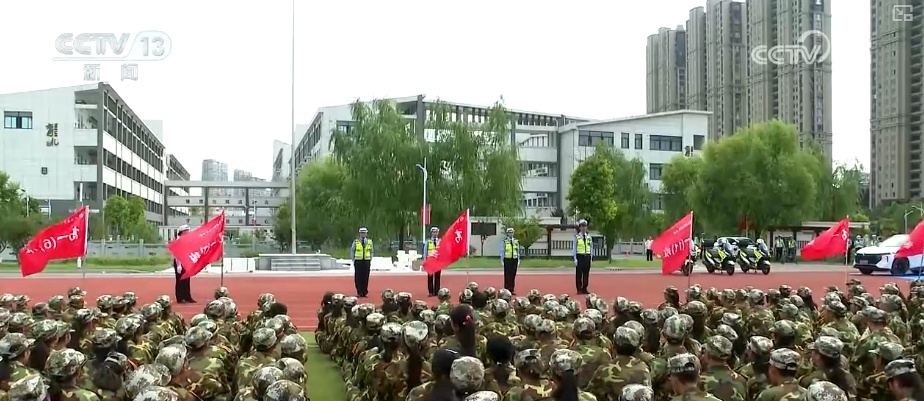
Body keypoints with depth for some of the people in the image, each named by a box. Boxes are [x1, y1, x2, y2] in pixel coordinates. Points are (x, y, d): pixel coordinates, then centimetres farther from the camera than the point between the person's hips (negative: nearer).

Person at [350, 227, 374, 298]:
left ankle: (365, 292, 9)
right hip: (358, 261, -1)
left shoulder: (369, 242, 7)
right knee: (358, 278, -2)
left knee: (366, 278, 2)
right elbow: (352, 251, 8)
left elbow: (372, 252, 14)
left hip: (367, 261, 1)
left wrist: (370, 260, 5)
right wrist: (353, 260, 2)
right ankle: (359, 292, 5)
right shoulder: (355, 242, 2)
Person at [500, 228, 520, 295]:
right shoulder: (505, 241, -1)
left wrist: (518, 261, 9)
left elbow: (518, 252, 12)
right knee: (507, 275, -1)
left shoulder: (516, 241, 9)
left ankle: (512, 290, 11)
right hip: (507, 260, -3)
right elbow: (502, 251, 0)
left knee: (513, 275, 5)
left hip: (514, 260, 3)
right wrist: (502, 261, -4)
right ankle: (506, 289, 4)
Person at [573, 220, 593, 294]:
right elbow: (574, 248, -2)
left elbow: (591, 248, 13)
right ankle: (579, 289, 5)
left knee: (586, 274, 6)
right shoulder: (577, 237, -2)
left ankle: (584, 289, 14)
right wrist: (575, 259, -8)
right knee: (579, 274, 0)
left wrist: (591, 257, 6)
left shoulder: (589, 237, 9)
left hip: (587, 257, 4)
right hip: (580, 256, -4)